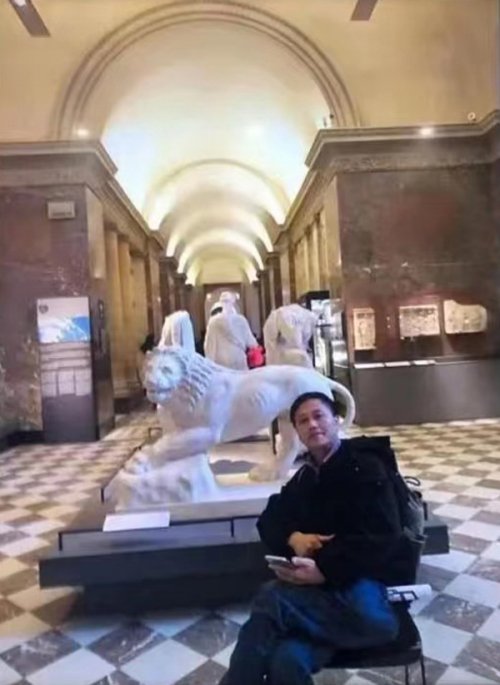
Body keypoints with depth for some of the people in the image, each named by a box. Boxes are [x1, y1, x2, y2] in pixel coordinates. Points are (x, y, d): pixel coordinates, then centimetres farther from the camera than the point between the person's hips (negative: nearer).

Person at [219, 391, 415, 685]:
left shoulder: (364, 467, -3)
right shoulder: (304, 477, 17)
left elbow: (381, 538, -14)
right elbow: (269, 520, 19)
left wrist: (324, 569, -23)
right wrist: (294, 537, -5)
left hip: (368, 591, -4)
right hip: (323, 591, 4)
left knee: (271, 599, -31)